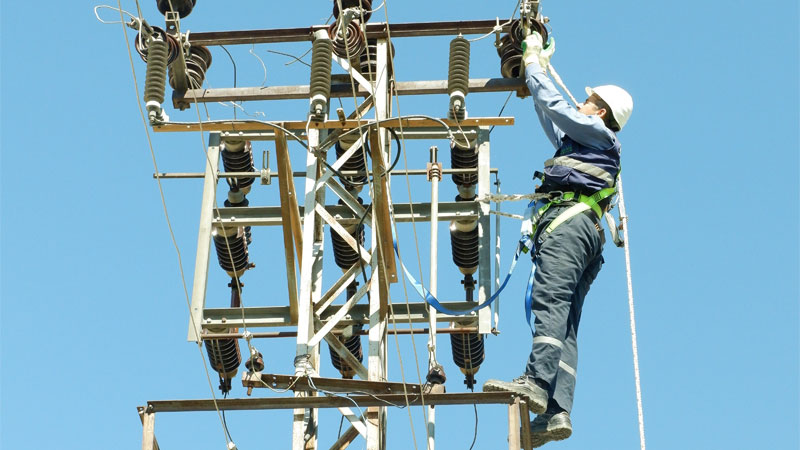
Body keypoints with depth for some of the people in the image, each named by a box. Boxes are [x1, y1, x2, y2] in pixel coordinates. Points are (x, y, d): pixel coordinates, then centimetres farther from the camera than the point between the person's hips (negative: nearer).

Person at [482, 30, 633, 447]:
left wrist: (534, 63, 23)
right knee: (565, 323, -6)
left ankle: (537, 382, -43)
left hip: (568, 219, -9)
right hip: (585, 232, 9)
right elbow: (550, 116, 48)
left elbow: (553, 105, 9)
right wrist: (538, 68, 52)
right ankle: (556, 411, -18)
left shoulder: (596, 133, 14)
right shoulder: (582, 144, 38)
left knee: (550, 300, -26)